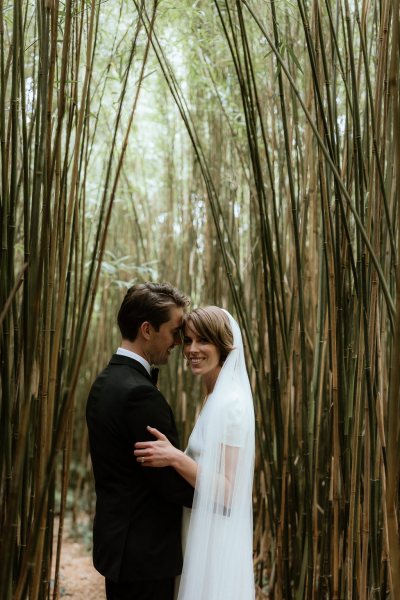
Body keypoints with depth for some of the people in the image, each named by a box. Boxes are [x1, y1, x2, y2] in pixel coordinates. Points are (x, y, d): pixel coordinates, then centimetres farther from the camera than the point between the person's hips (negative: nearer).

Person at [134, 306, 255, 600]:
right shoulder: (216, 398, 9)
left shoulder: (230, 403, -19)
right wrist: (174, 455, 12)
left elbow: (227, 493, -21)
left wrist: (176, 459, -30)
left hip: (215, 540, -9)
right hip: (203, 536, 9)